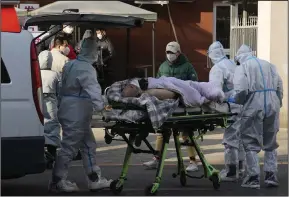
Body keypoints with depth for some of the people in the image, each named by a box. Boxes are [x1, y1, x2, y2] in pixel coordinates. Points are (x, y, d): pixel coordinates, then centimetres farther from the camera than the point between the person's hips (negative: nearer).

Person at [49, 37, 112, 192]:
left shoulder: (71, 65, 13)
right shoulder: (85, 68, -19)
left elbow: (65, 87, 25)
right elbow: (92, 88, -32)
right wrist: (100, 106, -42)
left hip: (73, 112, 10)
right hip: (76, 114, -10)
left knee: (88, 145, 15)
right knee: (70, 146, -3)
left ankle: (94, 179, 20)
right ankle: (57, 181, 3)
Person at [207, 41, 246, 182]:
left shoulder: (217, 69, -9)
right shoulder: (232, 64, 17)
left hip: (232, 107, -9)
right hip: (243, 105, 9)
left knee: (230, 139, -4)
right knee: (238, 137, 19)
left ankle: (231, 172, -3)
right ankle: (239, 168, 30)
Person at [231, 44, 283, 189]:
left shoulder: (242, 67, 1)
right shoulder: (268, 65, 16)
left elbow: (241, 91, -12)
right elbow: (279, 86, 12)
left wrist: (235, 100, 7)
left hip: (254, 106, -4)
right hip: (272, 106, 4)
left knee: (251, 144, 4)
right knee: (270, 143, 15)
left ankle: (253, 178, 2)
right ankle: (271, 175, 13)